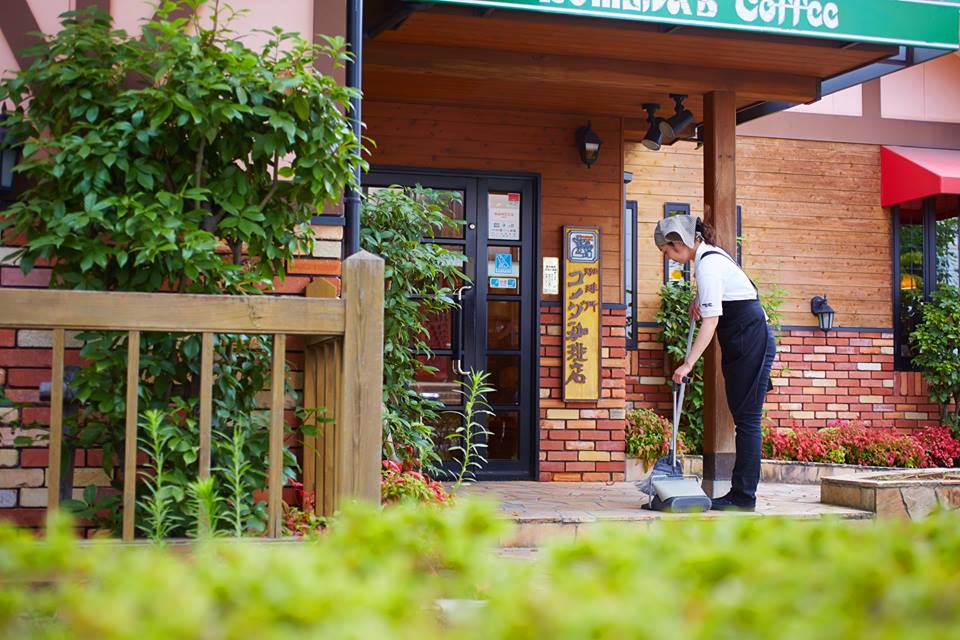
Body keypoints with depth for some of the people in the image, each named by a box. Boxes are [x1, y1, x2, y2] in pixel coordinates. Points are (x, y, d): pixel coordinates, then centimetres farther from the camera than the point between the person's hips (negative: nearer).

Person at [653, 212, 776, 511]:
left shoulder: (708, 264, -18)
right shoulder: (712, 254, 12)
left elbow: (710, 321, -22)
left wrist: (688, 364, -22)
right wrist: (699, 299, 16)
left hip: (750, 344, -10)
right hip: (747, 344, 10)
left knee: (747, 419, -7)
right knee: (743, 418, 9)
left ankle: (743, 495, -4)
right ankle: (740, 494, 11)